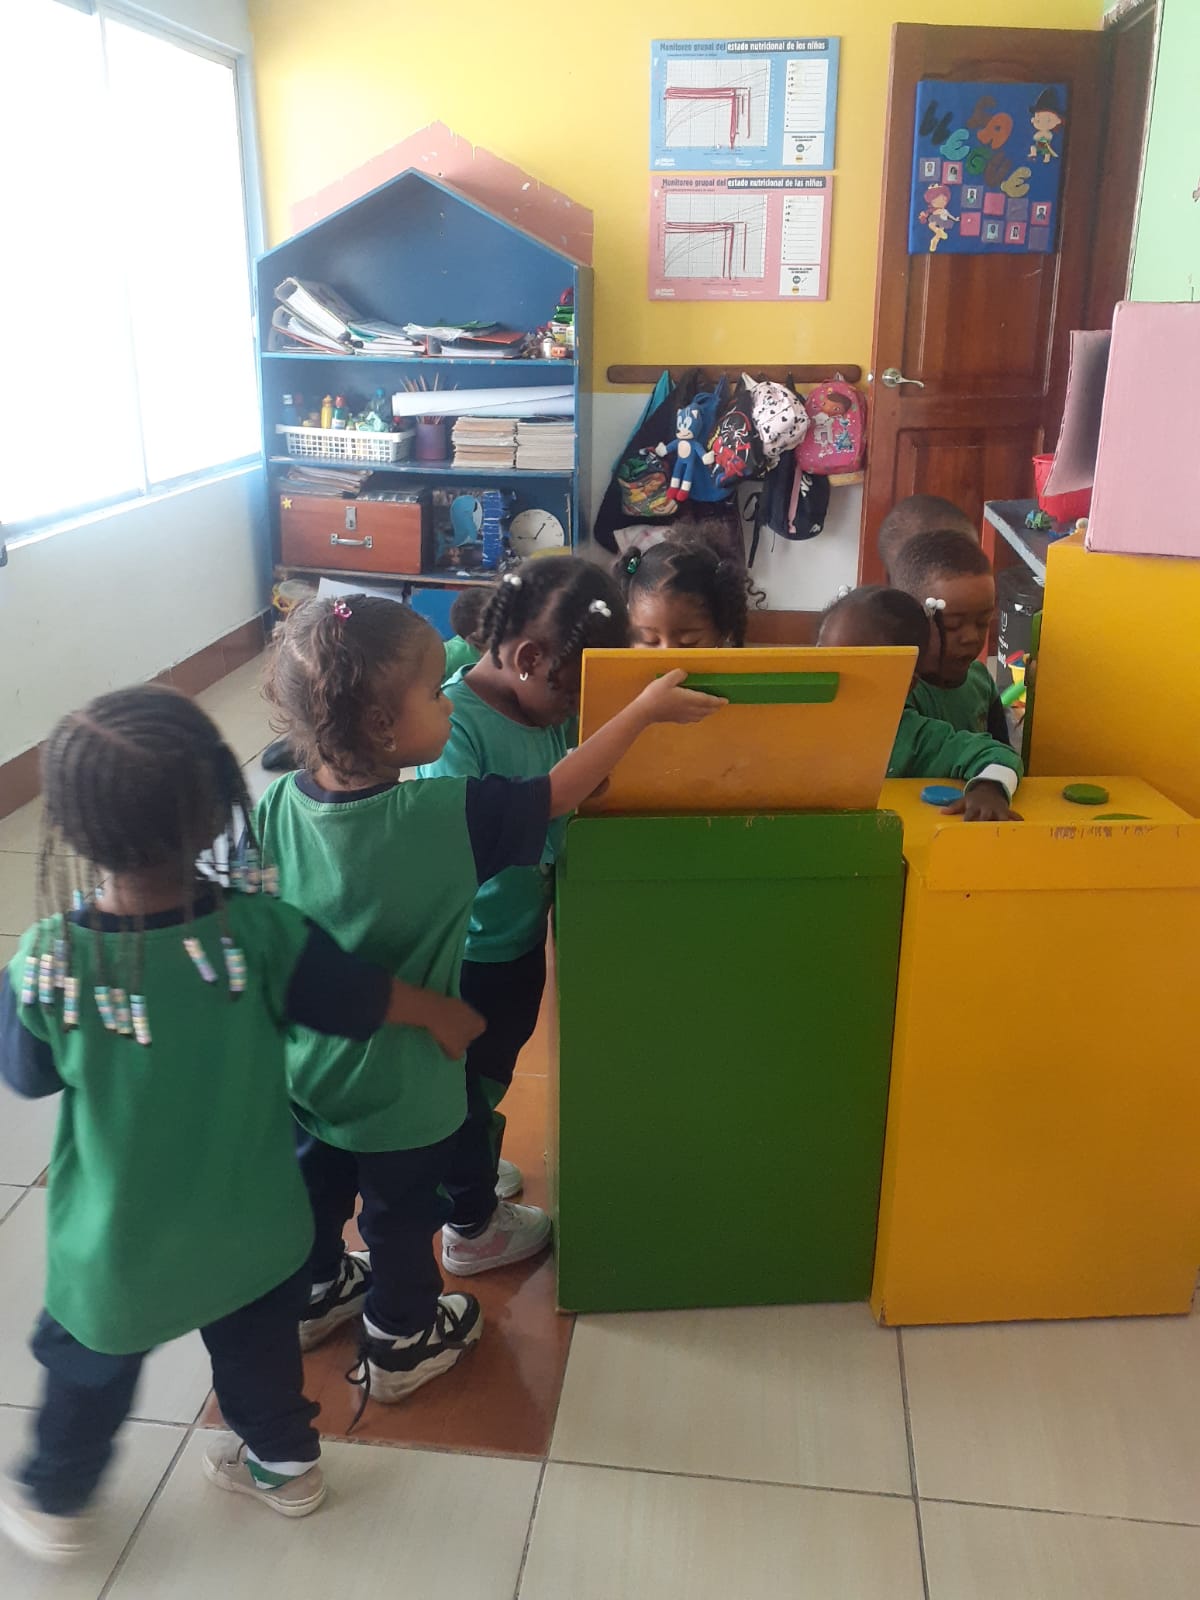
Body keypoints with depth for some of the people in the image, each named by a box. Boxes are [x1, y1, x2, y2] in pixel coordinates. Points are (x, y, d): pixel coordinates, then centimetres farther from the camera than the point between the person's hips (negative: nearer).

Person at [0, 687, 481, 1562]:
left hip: (118, 1241, -1)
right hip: (249, 1222, 2)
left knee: (88, 1370, 26)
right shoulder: (261, 927, -24)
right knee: (258, 1347, 28)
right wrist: (447, 1016, 12)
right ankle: (284, 1463, 51)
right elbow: (364, 1000, -8)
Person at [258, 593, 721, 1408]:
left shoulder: (277, 806, -16)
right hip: (400, 1082, -5)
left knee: (318, 1185, 29)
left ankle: (314, 1293, 54)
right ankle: (402, 1342, 42)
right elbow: (559, 794, -20)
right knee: (402, 1211, 20)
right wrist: (645, 708, -10)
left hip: (304, 1063, 5)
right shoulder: (446, 815, -31)